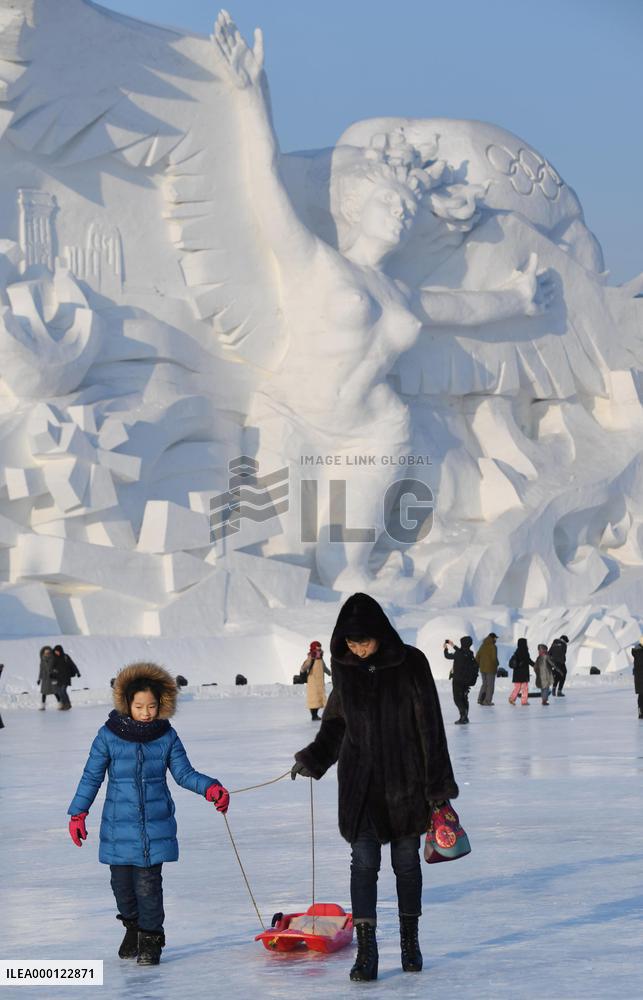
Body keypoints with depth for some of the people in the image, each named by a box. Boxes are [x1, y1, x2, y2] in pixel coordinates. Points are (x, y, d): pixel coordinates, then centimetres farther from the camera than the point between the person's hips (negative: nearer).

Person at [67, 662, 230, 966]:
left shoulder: (166, 736, -2)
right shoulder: (109, 735, -5)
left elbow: (184, 773, 3)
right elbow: (92, 776, 2)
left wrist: (211, 788, -13)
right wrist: (78, 813, 2)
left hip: (156, 825, -1)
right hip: (118, 826, 1)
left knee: (148, 882, -6)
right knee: (122, 881, 9)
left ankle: (151, 938, 11)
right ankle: (133, 927, 36)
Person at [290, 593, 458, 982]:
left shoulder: (411, 662, -10)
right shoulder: (343, 665, 1)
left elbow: (430, 724, -7)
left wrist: (438, 785, -8)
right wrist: (315, 757, 0)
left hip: (405, 780, -2)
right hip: (359, 782, 2)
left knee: (406, 860, 9)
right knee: (364, 862, -3)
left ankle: (410, 939, 25)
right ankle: (366, 950, -2)